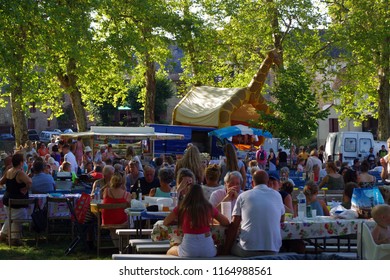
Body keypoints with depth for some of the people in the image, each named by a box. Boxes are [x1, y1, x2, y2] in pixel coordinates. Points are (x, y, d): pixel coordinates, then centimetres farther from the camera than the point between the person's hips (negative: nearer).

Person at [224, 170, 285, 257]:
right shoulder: (277, 195, 10)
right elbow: (282, 219, 26)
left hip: (248, 251, -3)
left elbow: (234, 226, 1)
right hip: (273, 251, 3)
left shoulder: (243, 196, 4)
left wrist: (226, 250, 7)